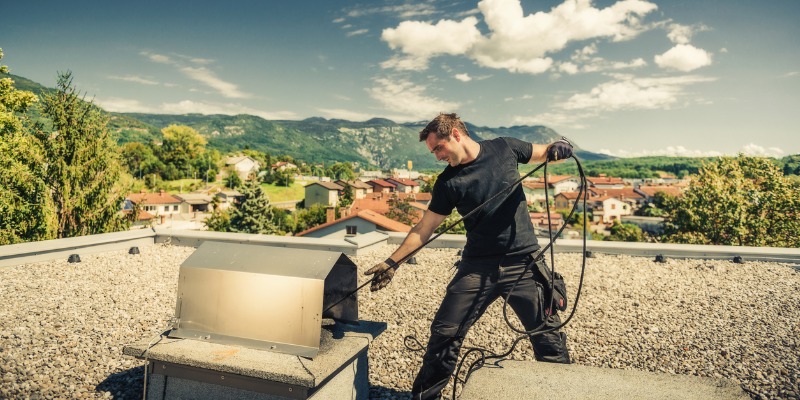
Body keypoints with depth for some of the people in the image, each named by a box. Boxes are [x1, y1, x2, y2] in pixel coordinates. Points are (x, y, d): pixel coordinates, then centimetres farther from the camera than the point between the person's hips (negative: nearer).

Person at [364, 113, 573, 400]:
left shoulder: (504, 148, 0)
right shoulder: (448, 182, -1)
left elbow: (543, 153, 15)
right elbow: (424, 229, 2)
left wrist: (557, 148, -8)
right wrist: (392, 262, -3)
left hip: (524, 263, 0)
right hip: (477, 267, 1)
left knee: (549, 336, 3)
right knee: (444, 333, -2)